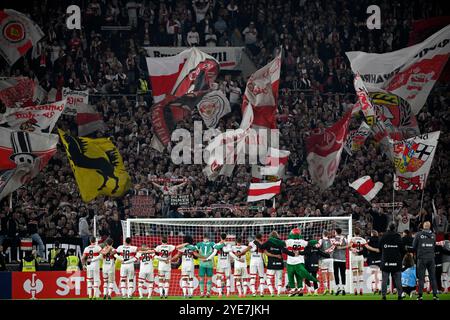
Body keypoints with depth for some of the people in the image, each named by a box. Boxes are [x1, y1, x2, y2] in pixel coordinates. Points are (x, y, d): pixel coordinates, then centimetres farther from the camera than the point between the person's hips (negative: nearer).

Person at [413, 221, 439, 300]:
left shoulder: (418, 234, -5)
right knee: (433, 277, 6)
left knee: (421, 278, 1)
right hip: (431, 258, 2)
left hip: (422, 258, -2)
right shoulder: (433, 235, 4)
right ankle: (435, 294, 2)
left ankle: (420, 295, -3)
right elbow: (434, 246, 12)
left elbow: (414, 247, 1)